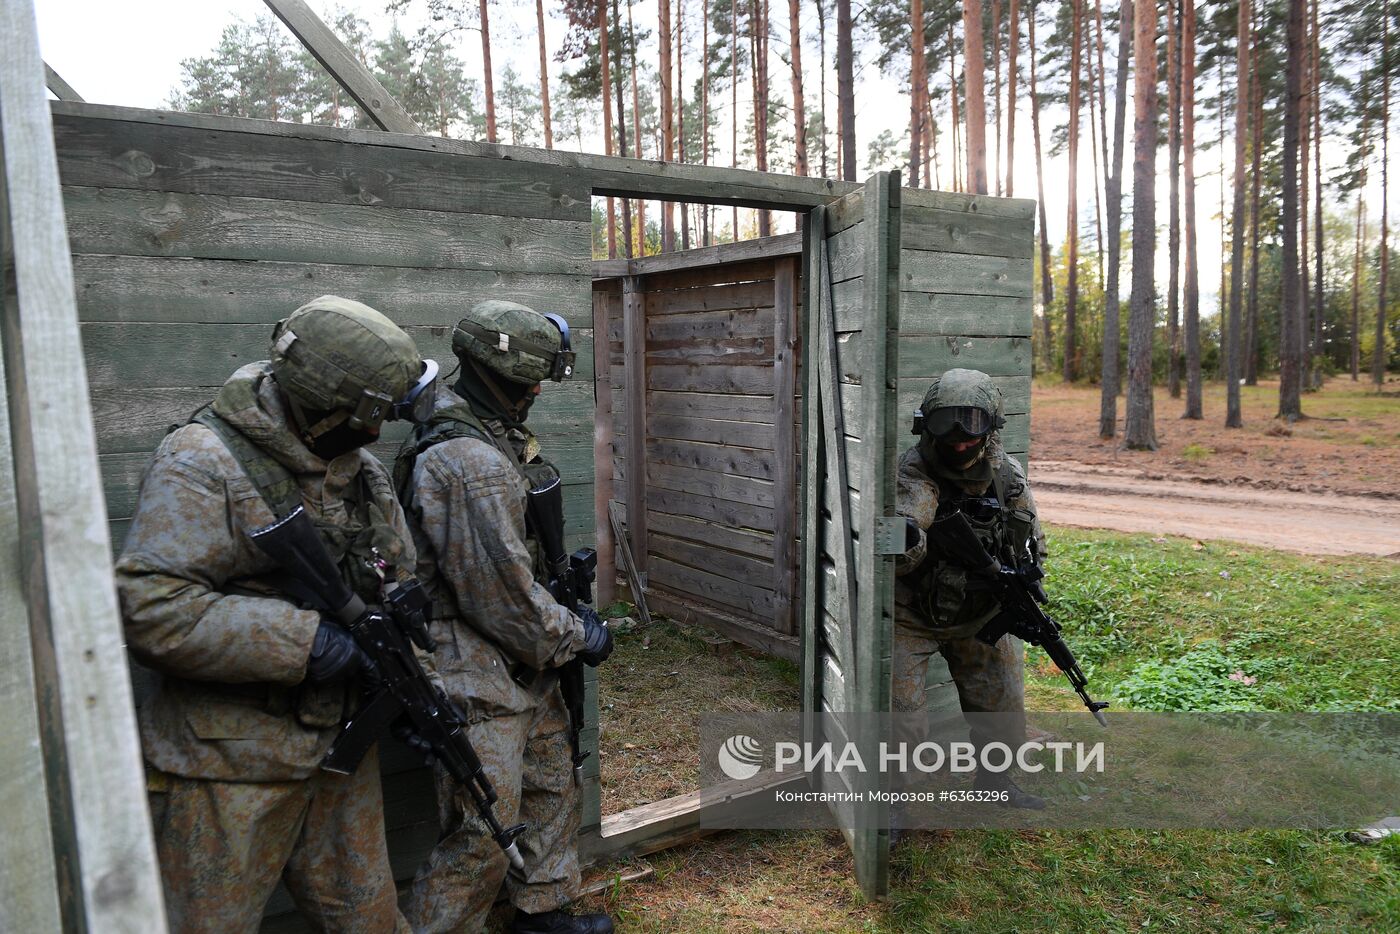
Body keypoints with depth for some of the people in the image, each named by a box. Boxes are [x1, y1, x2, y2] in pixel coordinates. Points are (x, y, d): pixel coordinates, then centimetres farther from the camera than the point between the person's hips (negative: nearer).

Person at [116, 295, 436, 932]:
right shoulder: (202, 465, -16)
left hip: (344, 749, 6)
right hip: (228, 766, -6)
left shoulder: (363, 470, 7)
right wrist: (303, 640, -26)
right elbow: (149, 608, -25)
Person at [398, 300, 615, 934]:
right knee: (483, 838, 2)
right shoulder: (471, 465, -25)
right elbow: (502, 595, -24)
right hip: (481, 680, -10)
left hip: (526, 667, 10)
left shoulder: (497, 442, 9)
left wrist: (568, 608, 9)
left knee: (553, 786, 23)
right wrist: (576, 636, -11)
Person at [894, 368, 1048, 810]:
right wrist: (905, 539, -61)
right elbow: (900, 558, -37)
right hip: (912, 616, -5)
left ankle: (995, 783, 38)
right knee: (898, 707, -6)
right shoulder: (914, 474, -24)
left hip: (980, 613, 5)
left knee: (1002, 704, 15)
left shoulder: (1008, 474, -7)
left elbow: (1032, 540, 7)